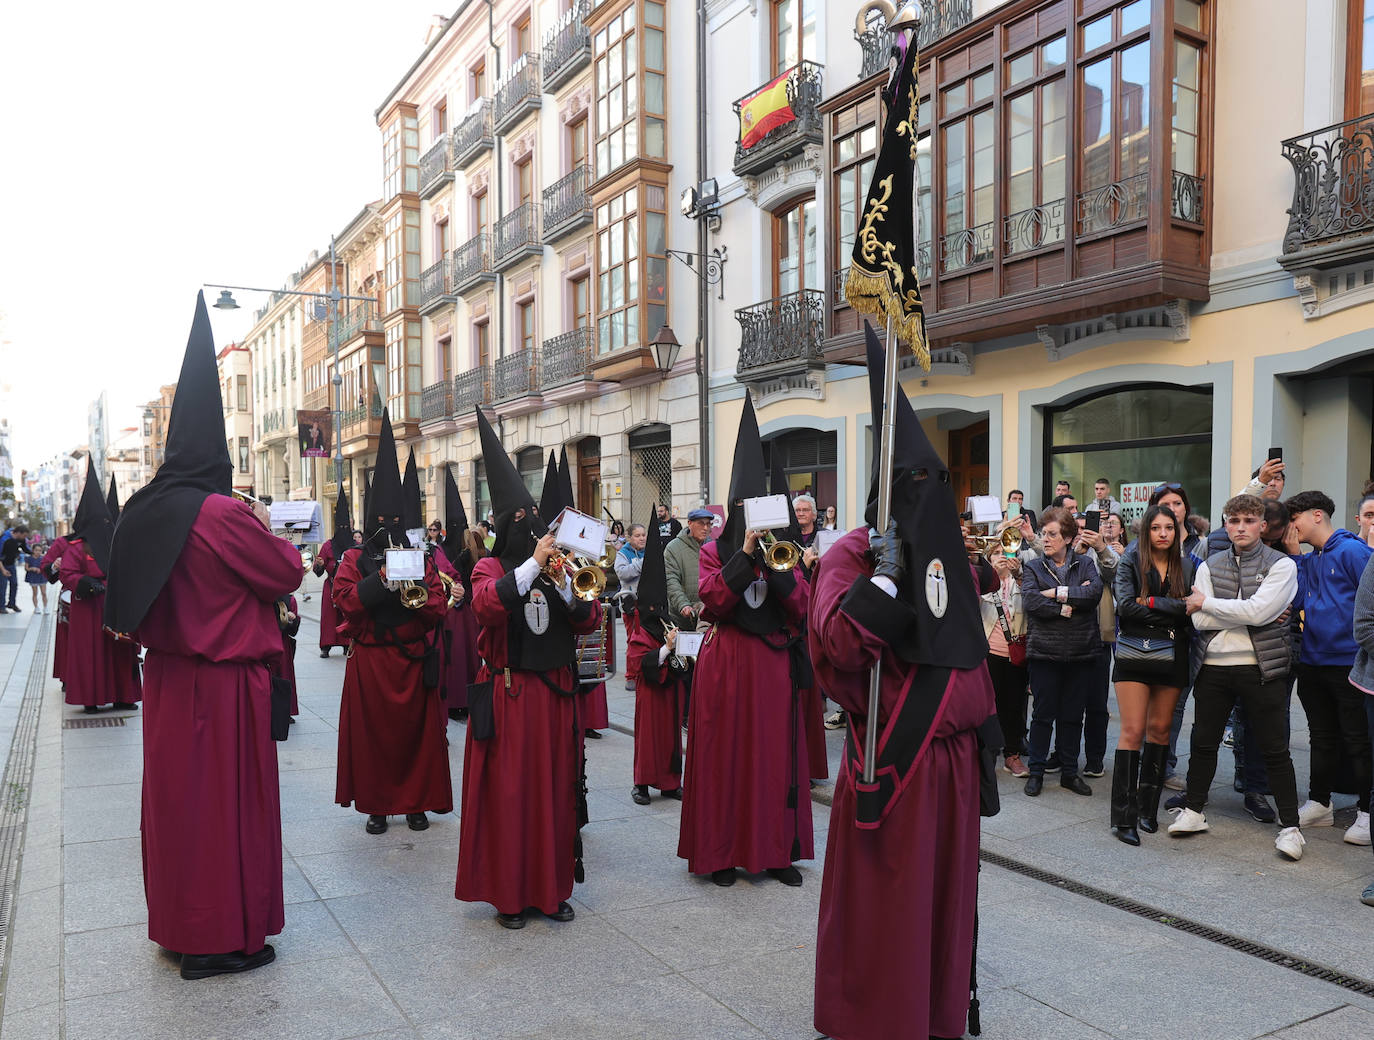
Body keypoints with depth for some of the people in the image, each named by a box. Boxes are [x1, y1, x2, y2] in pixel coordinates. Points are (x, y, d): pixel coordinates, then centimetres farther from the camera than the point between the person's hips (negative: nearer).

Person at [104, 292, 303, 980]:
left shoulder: (145, 511, 2)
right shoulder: (224, 514, -20)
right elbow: (289, 574, -12)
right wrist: (272, 537, 8)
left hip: (165, 676, 8)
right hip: (221, 682, -7)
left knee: (176, 792, 18)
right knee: (225, 799, 4)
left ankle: (176, 920, 33)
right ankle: (221, 936, 15)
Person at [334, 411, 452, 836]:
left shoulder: (420, 558, 10)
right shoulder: (355, 559, 6)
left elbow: (439, 608, 4)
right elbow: (346, 602, -9)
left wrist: (420, 597, -16)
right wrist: (379, 582, -20)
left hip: (412, 657, 1)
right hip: (370, 658, -1)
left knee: (416, 729, 4)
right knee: (372, 731, 2)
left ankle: (416, 803, 16)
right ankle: (375, 805, 15)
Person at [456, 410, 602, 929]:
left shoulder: (560, 566, 11)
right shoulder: (491, 568, -1)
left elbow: (589, 621, 3)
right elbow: (486, 605, -24)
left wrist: (562, 584, -12)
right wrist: (532, 565, -26)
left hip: (555, 692, 4)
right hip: (509, 695, -4)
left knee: (556, 788, 9)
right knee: (508, 791, 0)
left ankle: (551, 887, 21)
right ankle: (508, 892, 13)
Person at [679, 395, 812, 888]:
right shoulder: (715, 551, 3)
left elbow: (800, 607, 0)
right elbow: (713, 600, -14)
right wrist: (744, 554, -17)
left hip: (774, 661, 3)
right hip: (727, 662, -3)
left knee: (776, 751, 4)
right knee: (725, 753, 1)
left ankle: (776, 850, 15)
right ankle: (721, 851, 11)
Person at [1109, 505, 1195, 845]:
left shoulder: (1186, 567, 9)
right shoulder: (1131, 563, -1)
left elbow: (1193, 609, -3)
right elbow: (1126, 606, -15)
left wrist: (1152, 604, -16)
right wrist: (1176, 608, -16)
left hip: (1172, 656, 4)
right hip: (1135, 655, -3)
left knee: (1160, 729, 8)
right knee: (1133, 730, -7)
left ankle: (1148, 808, 20)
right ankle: (1124, 817, -4)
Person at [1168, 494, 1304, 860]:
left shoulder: (1281, 565, -2)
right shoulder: (1209, 566, 8)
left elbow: (1258, 611, -18)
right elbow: (1200, 621, -3)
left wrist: (1205, 603, -8)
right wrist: (1245, 616, -12)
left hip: (1261, 667, -3)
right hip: (1214, 666, 4)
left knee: (1274, 749, 3)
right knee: (1203, 742, 11)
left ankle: (1290, 826, 13)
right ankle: (1193, 812, 25)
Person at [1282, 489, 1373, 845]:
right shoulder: (1308, 560, 12)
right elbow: (1299, 601, 0)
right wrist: (1294, 555, -1)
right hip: (1313, 662, 7)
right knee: (1322, 738, 16)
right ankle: (1318, 805, 25)